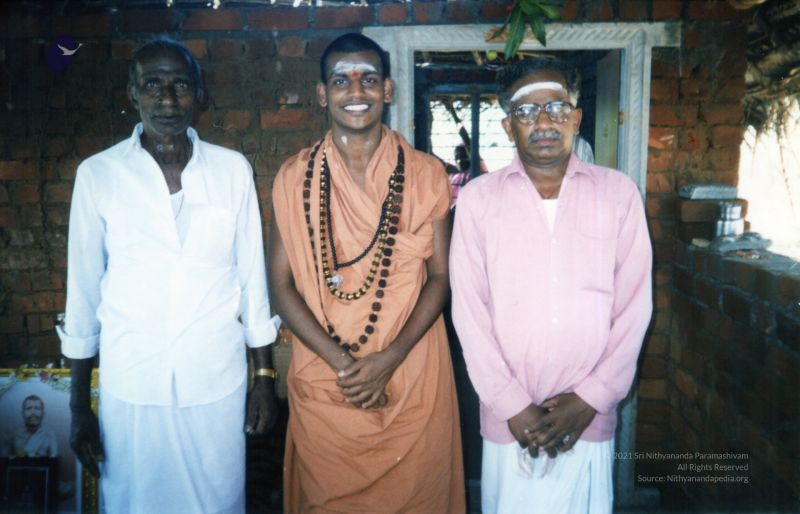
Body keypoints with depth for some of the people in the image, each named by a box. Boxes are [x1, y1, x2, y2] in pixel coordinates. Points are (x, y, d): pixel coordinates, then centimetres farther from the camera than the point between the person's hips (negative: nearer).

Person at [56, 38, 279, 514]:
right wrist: (79, 404, 3)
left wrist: (265, 376, 5)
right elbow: (83, 289, 1)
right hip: (131, 385, 0)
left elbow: (252, 277, 3)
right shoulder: (98, 174, -4)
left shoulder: (232, 170, -2)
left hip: (218, 381, 1)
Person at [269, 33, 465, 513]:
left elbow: (440, 276, -2)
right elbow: (281, 283, -1)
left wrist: (389, 358, -13)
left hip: (412, 381, 0)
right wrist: (341, 361, -12)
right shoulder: (295, 177, 0)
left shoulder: (426, 174, -2)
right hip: (321, 383, 1)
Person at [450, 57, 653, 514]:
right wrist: (512, 406, -8)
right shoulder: (479, 197, -3)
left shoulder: (619, 193, 0)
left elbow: (634, 305, 0)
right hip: (509, 421, 0)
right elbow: (469, 310, -4)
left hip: (590, 419, 1)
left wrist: (591, 398, -7)